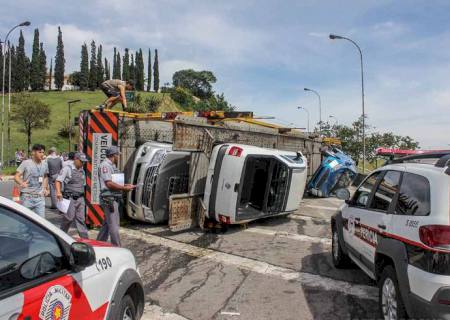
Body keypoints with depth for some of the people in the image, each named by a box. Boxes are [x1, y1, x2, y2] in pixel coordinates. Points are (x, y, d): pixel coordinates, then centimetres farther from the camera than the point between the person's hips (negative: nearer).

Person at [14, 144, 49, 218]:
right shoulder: (26, 163, -6)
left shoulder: (44, 164, 7)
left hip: (40, 197, 3)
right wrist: (21, 183, -29)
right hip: (27, 196, -3)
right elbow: (16, 176, -9)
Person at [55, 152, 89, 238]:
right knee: (69, 218, -2)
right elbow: (58, 181, -11)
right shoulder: (67, 169, -5)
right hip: (69, 198, -5)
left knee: (81, 218, 4)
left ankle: (84, 237, 5)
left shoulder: (82, 171, 15)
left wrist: (83, 197, 21)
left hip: (80, 198, 6)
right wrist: (58, 192, -26)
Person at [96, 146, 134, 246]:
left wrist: (125, 186, 9)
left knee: (107, 223, 18)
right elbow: (109, 183, -21)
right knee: (114, 225, -6)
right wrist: (124, 188, -17)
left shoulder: (112, 166, 17)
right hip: (109, 198, -10)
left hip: (113, 198, 10)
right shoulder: (105, 165, -13)